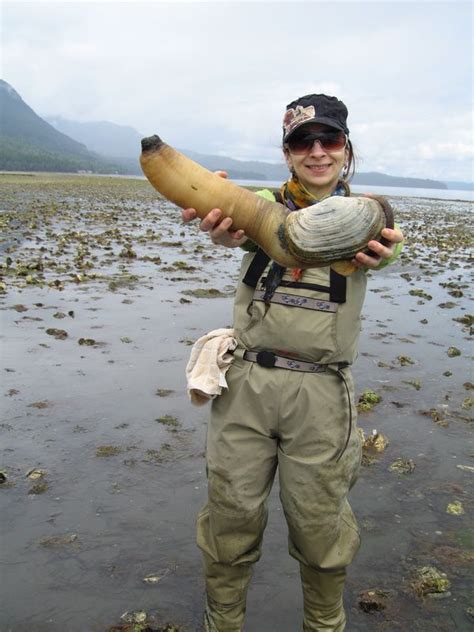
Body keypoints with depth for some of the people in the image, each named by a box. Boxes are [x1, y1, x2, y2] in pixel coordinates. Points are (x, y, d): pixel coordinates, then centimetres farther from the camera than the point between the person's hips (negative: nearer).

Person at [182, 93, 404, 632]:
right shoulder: (267, 203, 4)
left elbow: (364, 249, -21)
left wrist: (381, 251, -47)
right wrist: (223, 227, -47)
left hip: (321, 390, 0)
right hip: (246, 381, 1)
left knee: (319, 522, 10)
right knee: (231, 514, 9)